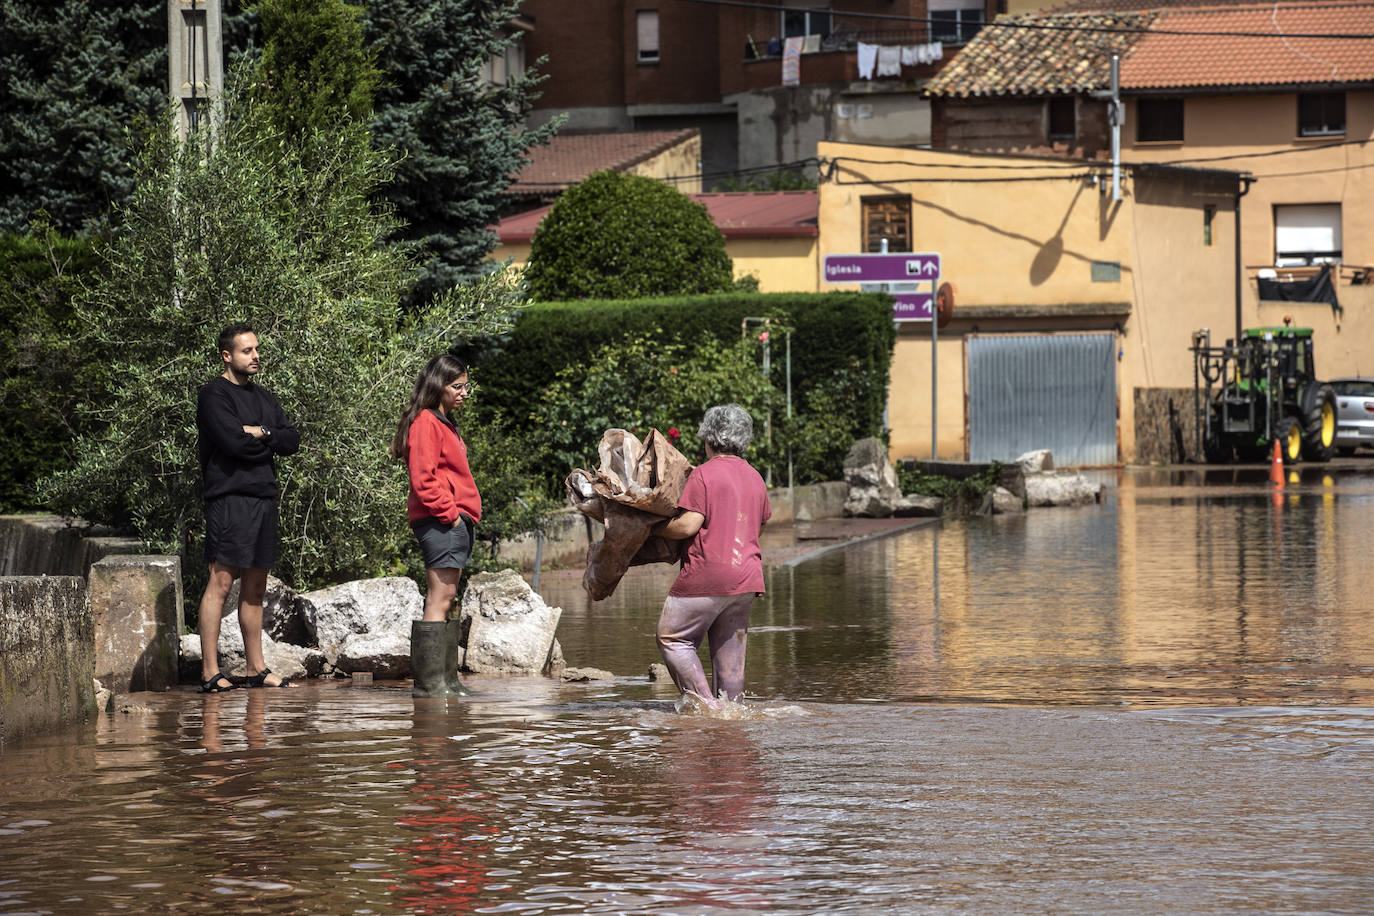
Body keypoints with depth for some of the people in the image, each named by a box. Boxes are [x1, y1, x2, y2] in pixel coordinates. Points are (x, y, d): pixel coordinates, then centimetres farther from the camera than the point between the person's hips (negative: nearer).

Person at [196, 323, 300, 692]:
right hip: (229, 498, -8)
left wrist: (259, 434, -7)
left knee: (255, 587, 11)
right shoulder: (214, 395, -4)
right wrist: (269, 440, -1)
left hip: (264, 497, 8)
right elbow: (233, 440, -18)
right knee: (221, 582, -11)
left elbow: (292, 440, 8)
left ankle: (257, 669, 15)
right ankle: (210, 672, -12)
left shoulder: (263, 397, 20)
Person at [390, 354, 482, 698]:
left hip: (456, 520, 10)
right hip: (440, 522, -10)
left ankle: (446, 681, 10)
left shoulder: (444, 423, 22)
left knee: (444, 601, 9)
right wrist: (449, 513, -16)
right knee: (440, 600, -11)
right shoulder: (425, 422, -9)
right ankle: (430, 682, -12)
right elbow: (423, 480, -17)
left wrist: (466, 516, 15)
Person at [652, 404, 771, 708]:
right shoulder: (755, 479, 13)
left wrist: (653, 528, 0)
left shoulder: (703, 474, -9)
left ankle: (706, 705, -8)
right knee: (730, 651, 12)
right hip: (747, 577, 7)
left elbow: (687, 525, -15)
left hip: (706, 576, -7)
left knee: (673, 639, 3)